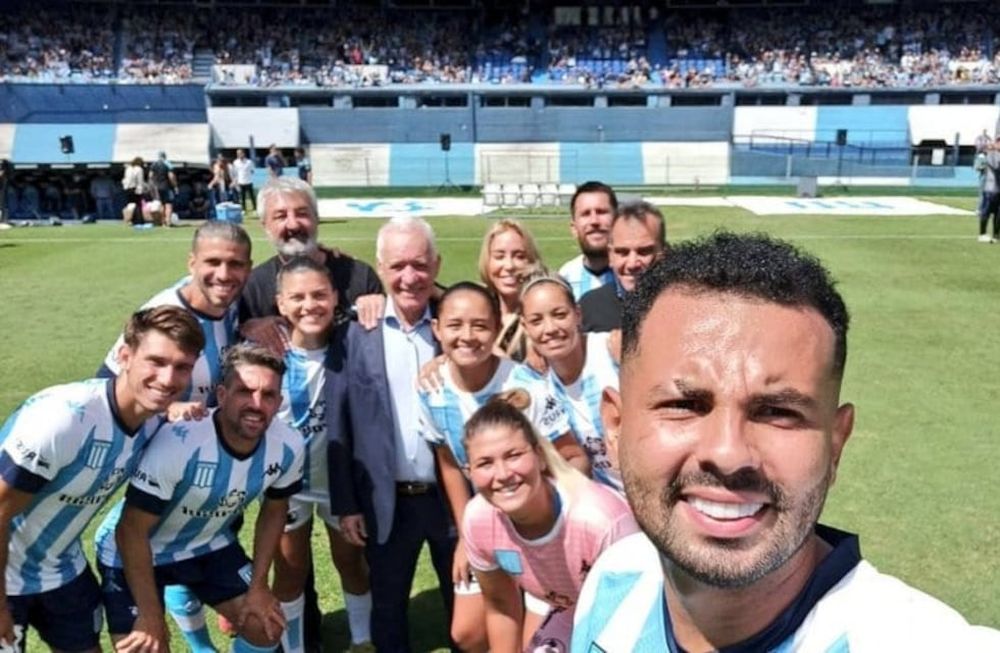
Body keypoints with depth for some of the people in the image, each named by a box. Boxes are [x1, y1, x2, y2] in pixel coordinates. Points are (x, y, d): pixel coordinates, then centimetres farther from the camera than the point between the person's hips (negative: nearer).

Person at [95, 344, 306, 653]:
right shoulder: (178, 443, -36)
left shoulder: (288, 447, -19)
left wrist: (258, 584, 0)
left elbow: (274, 511, 1)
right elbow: (131, 532, -27)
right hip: (135, 554, -5)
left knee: (266, 626, 4)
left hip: (209, 545, 5)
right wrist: (150, 614, -22)